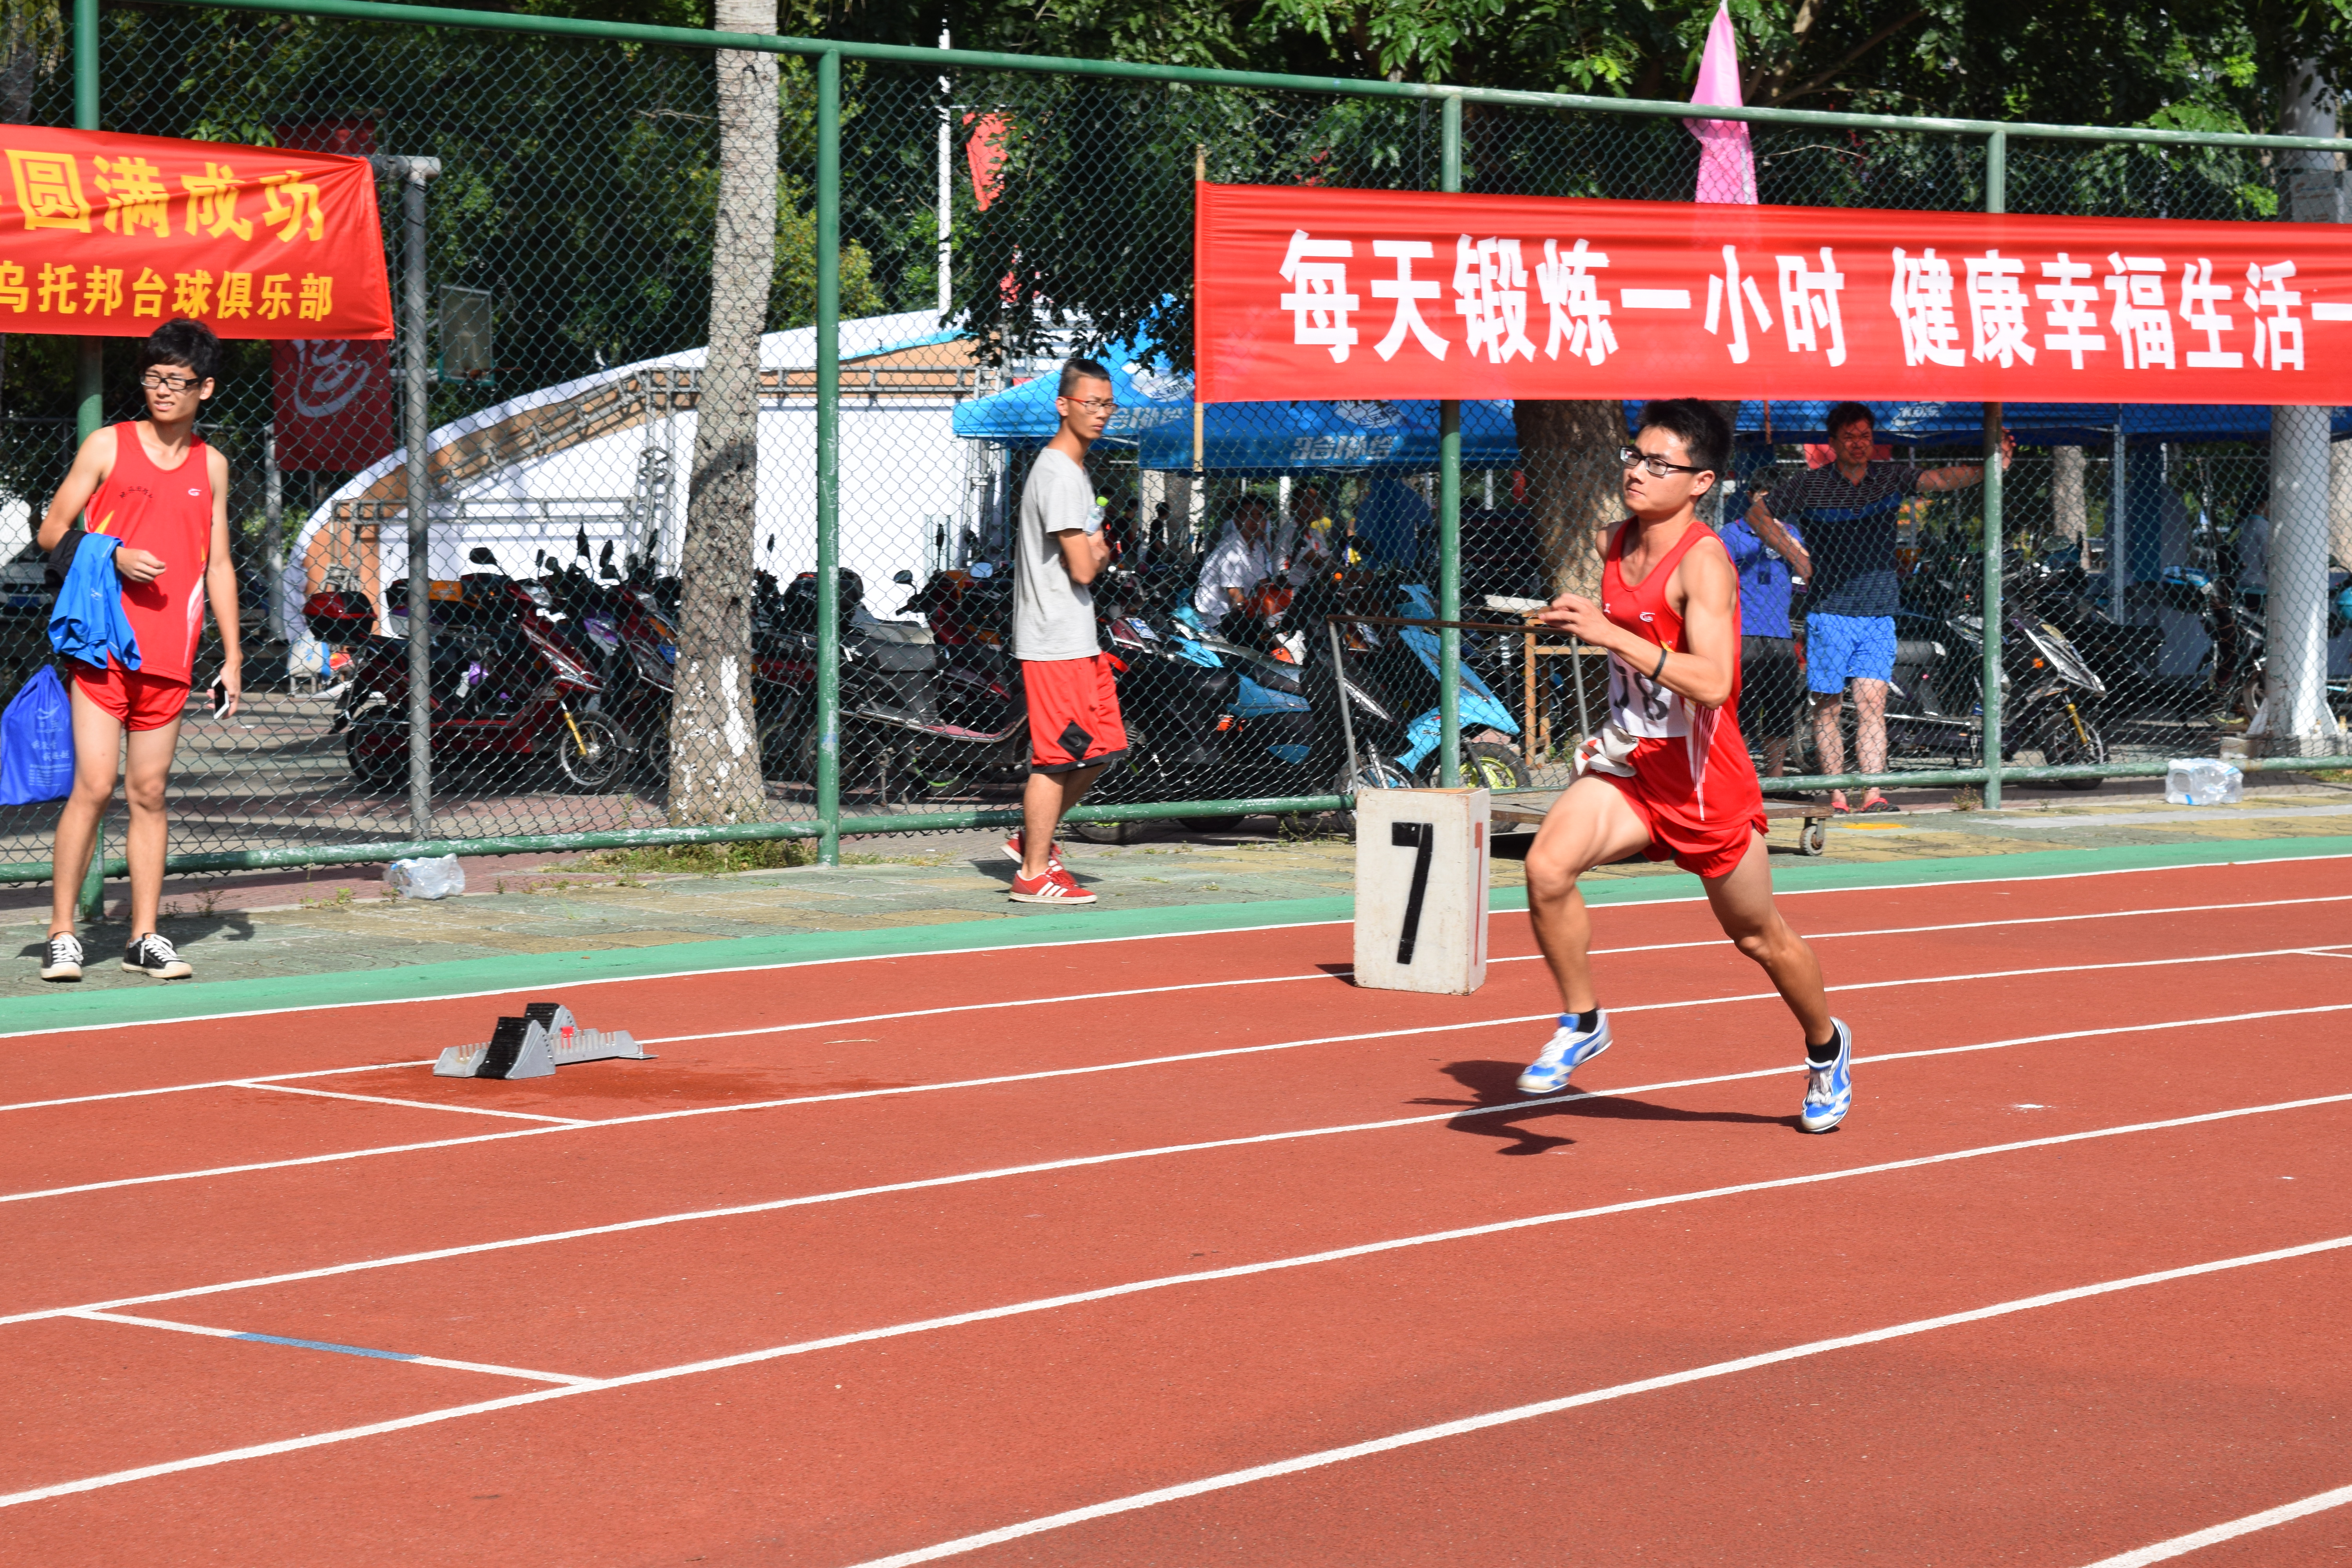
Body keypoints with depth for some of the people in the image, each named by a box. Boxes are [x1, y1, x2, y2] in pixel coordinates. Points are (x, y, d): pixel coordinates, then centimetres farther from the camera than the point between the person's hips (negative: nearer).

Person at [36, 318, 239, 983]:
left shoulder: (212, 465, 12)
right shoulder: (108, 446, 2)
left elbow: (218, 565, 16)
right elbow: (52, 532, 3)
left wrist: (233, 658, 12)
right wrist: (115, 558, -14)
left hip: (171, 655, 3)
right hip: (103, 646, -3)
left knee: (149, 792, 5)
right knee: (94, 785, -10)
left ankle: (145, 938, 9)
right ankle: (62, 934, -3)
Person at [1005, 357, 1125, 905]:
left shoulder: (1075, 469, 17)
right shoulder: (1060, 474, -16)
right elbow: (1083, 568, -19)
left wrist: (1095, 552, 7)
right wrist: (1100, 554, 1)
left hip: (1078, 638, 10)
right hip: (1055, 640, -10)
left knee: (1103, 747, 13)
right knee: (1056, 756, -6)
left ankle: (1033, 838, 23)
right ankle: (1033, 874, 0)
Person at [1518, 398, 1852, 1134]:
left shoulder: (1703, 561, -20)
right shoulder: (1616, 543, 3)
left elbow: (1712, 682, -34)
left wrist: (1612, 635, -39)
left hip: (1703, 776, -6)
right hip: (1628, 762, 6)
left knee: (1758, 936, 12)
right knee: (1547, 866, -21)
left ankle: (1826, 1046, 39)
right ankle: (1581, 1023, -3)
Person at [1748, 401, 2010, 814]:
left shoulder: (1891, 479, 6)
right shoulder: (1809, 486, 0)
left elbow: (1940, 479, -8)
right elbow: (1758, 515, 10)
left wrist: (1985, 470, -25)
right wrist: (1797, 557, 4)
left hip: (1878, 612, 2)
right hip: (1829, 610, -2)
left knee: (1872, 703, -5)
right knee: (1829, 706, 0)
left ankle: (1873, 794, -10)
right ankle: (1836, 795, 3)